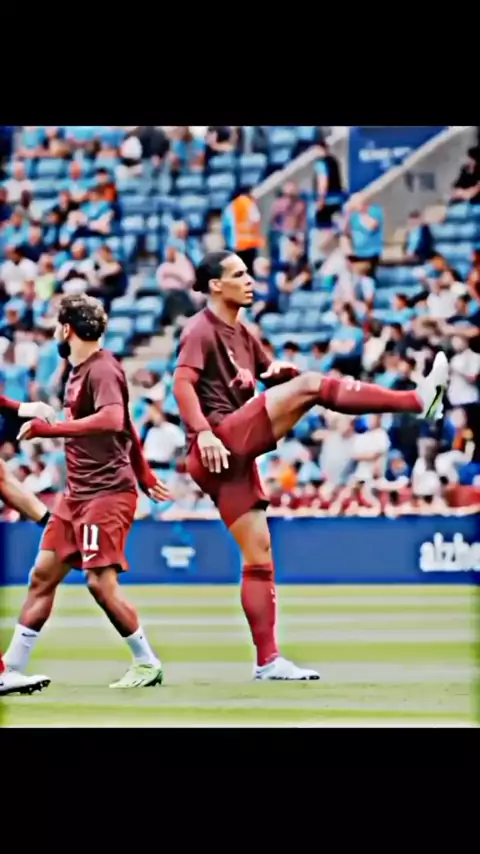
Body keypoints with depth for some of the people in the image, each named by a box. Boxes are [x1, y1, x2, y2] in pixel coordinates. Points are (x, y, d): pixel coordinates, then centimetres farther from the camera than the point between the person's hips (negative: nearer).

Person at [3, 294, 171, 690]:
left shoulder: (102, 370, -14)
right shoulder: (80, 370, 14)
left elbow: (113, 420, -32)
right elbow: (127, 426, 24)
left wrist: (48, 429, -32)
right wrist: (145, 476, 31)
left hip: (107, 492, -10)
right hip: (78, 494, 10)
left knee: (101, 582, -13)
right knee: (43, 576, 8)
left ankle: (148, 664, 2)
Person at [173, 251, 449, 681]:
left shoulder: (242, 334, 23)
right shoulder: (201, 330, -3)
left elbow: (273, 374, 28)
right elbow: (183, 383, -16)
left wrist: (281, 370, 3)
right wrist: (203, 432, -31)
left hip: (236, 456, 9)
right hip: (219, 445, -9)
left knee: (259, 558, 6)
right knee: (309, 386, -19)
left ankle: (267, 661, 7)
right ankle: (419, 400, -23)